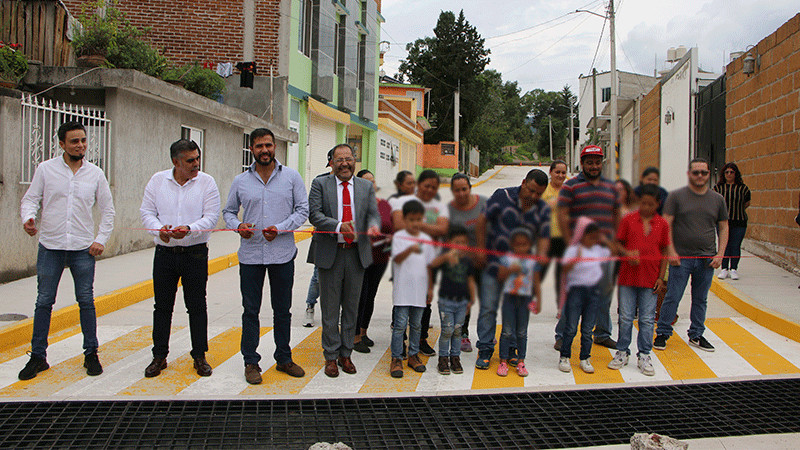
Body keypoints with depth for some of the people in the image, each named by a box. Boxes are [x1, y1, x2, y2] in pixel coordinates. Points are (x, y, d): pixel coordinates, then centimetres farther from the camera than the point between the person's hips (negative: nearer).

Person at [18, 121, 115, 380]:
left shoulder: (95, 173, 4)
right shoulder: (46, 169, 1)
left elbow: (107, 210, 9)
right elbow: (29, 199, 3)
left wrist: (101, 239, 0)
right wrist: (28, 217, -19)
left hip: (83, 248, 1)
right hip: (50, 246, 0)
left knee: (86, 301, 5)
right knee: (44, 302, 5)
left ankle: (91, 354, 16)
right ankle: (38, 356, 16)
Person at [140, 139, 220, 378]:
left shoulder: (206, 182, -3)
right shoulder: (157, 180, 3)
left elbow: (211, 216, -7)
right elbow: (147, 212, 4)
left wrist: (189, 229, -24)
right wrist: (159, 229, -16)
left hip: (195, 253, -2)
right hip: (164, 253, 2)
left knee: (197, 306, 5)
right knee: (162, 306, 9)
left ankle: (200, 356, 17)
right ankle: (159, 356, 21)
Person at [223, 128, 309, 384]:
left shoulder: (291, 177, 2)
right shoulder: (241, 181, 5)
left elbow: (302, 210, 0)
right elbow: (228, 211, 12)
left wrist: (280, 229, -14)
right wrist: (238, 226, -10)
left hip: (283, 254, 0)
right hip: (250, 255, 0)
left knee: (282, 310, 10)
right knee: (250, 310, 5)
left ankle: (284, 358, 24)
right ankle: (251, 361, 17)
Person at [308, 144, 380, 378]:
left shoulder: (366, 186, 10)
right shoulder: (320, 184, 1)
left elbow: (373, 213, 2)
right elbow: (314, 214, -10)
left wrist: (373, 226, -22)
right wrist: (338, 227, -26)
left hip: (357, 253, 3)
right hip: (330, 253, -2)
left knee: (351, 307, 11)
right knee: (330, 309, 5)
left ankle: (345, 354, 24)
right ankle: (331, 357, 17)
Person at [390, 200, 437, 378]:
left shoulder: (426, 239, 9)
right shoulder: (399, 237, -4)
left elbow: (429, 265, 13)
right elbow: (397, 258, -18)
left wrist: (430, 288, 13)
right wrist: (410, 249, -37)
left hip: (420, 289, 4)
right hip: (402, 289, -4)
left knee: (416, 324, 12)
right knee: (400, 324, -4)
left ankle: (413, 355, 24)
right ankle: (396, 359, 3)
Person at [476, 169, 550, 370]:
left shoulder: (543, 210, 1)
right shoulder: (502, 196, -8)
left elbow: (543, 238, -1)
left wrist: (539, 259, -18)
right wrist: (481, 249, -4)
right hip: (493, 263, -2)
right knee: (488, 308, -1)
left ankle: (510, 350, 22)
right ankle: (485, 351, 9)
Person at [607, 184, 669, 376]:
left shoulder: (662, 224, 3)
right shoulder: (628, 220, 0)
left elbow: (664, 253, 7)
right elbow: (618, 244, 5)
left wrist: (661, 277, 1)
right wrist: (628, 254, -15)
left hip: (650, 278, 1)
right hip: (628, 275, 0)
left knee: (647, 319, 5)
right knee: (625, 317, 6)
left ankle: (644, 356, 17)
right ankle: (622, 352, 20)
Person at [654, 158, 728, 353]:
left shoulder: (718, 199, 9)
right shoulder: (676, 196, 0)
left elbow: (723, 228, 12)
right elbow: (666, 225, -4)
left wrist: (719, 255, 1)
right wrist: (671, 252, -11)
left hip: (707, 259, 3)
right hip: (681, 257, -3)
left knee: (700, 299, 10)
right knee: (673, 297, -2)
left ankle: (696, 335, 23)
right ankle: (662, 333, 9)